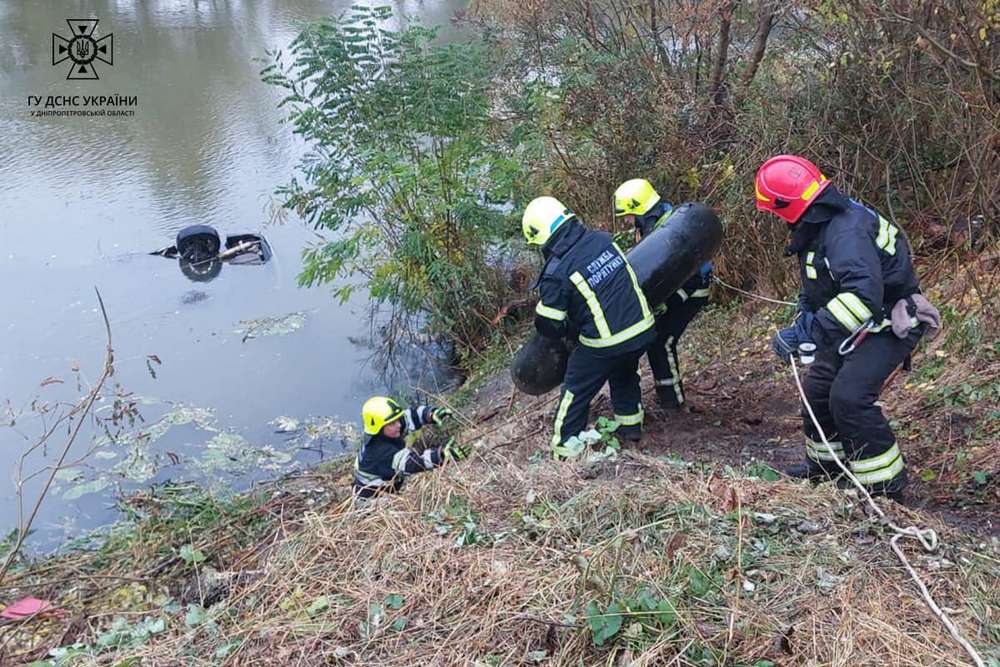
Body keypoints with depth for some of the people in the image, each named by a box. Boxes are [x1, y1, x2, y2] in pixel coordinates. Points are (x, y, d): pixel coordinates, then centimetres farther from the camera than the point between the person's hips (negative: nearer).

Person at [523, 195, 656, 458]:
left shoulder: (556, 272, -19)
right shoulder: (602, 238, -3)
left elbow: (550, 325, -11)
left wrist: (571, 329, 10)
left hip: (605, 344, -6)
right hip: (642, 328, 6)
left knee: (576, 392, 13)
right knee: (625, 376, 33)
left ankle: (565, 449, 24)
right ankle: (631, 427, 47)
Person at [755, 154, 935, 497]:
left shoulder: (846, 231, -31)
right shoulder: (819, 226, 0)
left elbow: (863, 295, -44)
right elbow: (817, 284, 16)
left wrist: (806, 332, -43)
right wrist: (805, 315, 2)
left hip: (891, 323, -10)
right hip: (860, 323, 10)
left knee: (849, 395, -20)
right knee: (818, 387, 10)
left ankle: (884, 484, -5)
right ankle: (825, 463, 29)